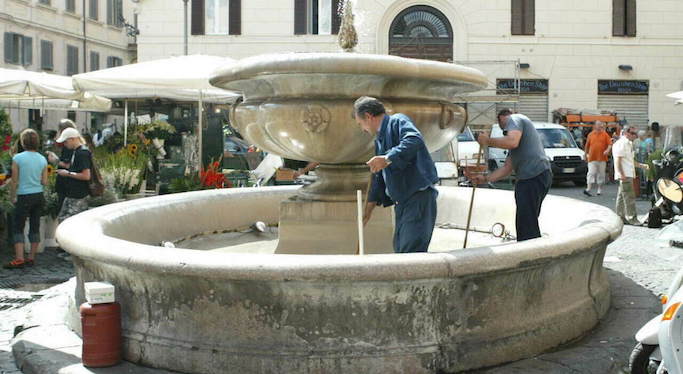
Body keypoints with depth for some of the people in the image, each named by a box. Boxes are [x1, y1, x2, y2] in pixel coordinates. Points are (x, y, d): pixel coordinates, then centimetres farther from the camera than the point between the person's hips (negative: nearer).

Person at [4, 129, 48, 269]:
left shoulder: (17, 158, -10)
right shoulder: (42, 159, 2)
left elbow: (14, 181, -7)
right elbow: (44, 182, 3)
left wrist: (13, 197, 6)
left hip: (24, 197, -4)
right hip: (39, 196, 4)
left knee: (18, 227, 3)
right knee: (35, 227, 9)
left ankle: (19, 259, -4)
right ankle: (32, 258, 14)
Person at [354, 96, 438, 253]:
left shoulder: (398, 121, -5)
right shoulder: (379, 140, 22)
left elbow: (414, 140, -27)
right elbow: (378, 178, 26)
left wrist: (388, 158, -36)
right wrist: (368, 210, 26)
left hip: (419, 197, -10)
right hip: (401, 202, 10)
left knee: (412, 252, -16)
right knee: (400, 250, 13)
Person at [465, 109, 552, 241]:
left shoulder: (514, 119, 4)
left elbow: (512, 142, -19)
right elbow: (507, 168, 28)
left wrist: (488, 141, -5)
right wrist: (485, 179, 24)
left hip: (534, 177, -10)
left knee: (526, 226, -12)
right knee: (529, 224, 13)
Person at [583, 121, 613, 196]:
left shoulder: (605, 134, 4)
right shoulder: (590, 134, 6)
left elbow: (610, 144, -1)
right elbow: (587, 145, 14)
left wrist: (608, 150, -18)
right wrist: (586, 154, 16)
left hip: (602, 158, 1)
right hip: (592, 158, -1)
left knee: (601, 174, 8)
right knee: (591, 173, -8)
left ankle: (599, 189, 17)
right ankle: (588, 189, -14)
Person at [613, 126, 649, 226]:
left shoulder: (628, 144, 21)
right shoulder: (621, 143, -11)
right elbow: (617, 161, -19)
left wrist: (641, 165, 21)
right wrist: (621, 174, -24)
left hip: (628, 175, 11)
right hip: (624, 175, -11)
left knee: (622, 196, 13)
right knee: (629, 197, -11)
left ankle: (621, 217, 18)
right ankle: (632, 218, -10)